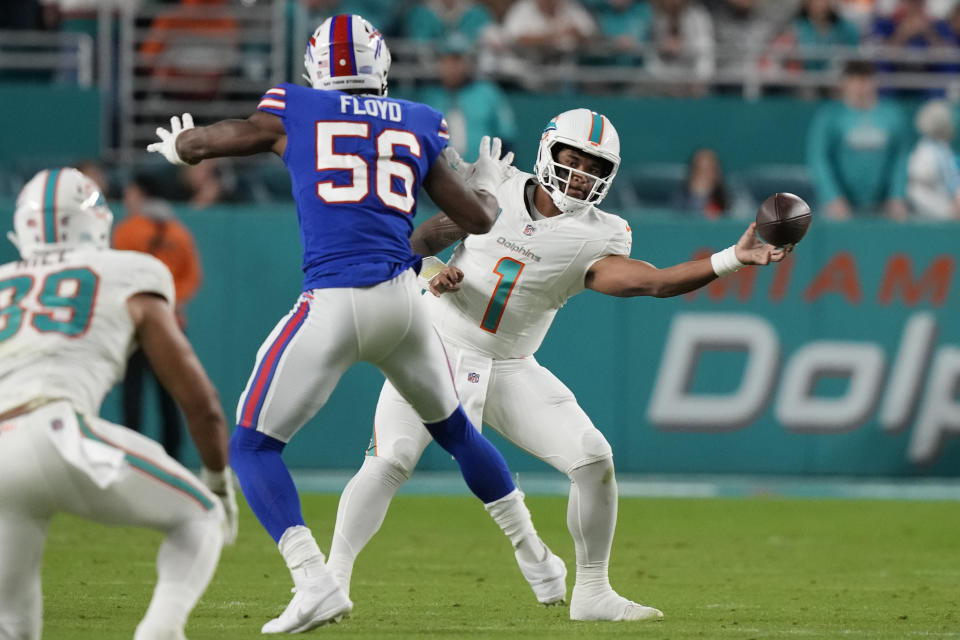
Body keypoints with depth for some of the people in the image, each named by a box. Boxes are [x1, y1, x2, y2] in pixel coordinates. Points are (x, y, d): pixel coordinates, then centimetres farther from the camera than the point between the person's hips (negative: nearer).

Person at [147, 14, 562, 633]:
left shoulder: (293, 112, 7)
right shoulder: (418, 125, 14)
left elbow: (195, 144, 19)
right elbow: (478, 218, 19)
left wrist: (174, 146, 43)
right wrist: (488, 182, 43)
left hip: (333, 305, -4)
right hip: (402, 299, 4)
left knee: (253, 446, 4)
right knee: (455, 428, 27)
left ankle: (315, 582, -15)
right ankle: (538, 561, 37)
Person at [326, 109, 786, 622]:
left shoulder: (595, 238, -8)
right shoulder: (496, 191, -6)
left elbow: (649, 281, -27)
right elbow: (423, 239, 7)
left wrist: (731, 260, -37)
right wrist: (432, 276, -15)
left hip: (510, 371, 2)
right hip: (438, 350, -2)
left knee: (594, 461, -9)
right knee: (389, 463, -20)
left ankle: (592, 593, 6)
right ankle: (333, 579, -9)